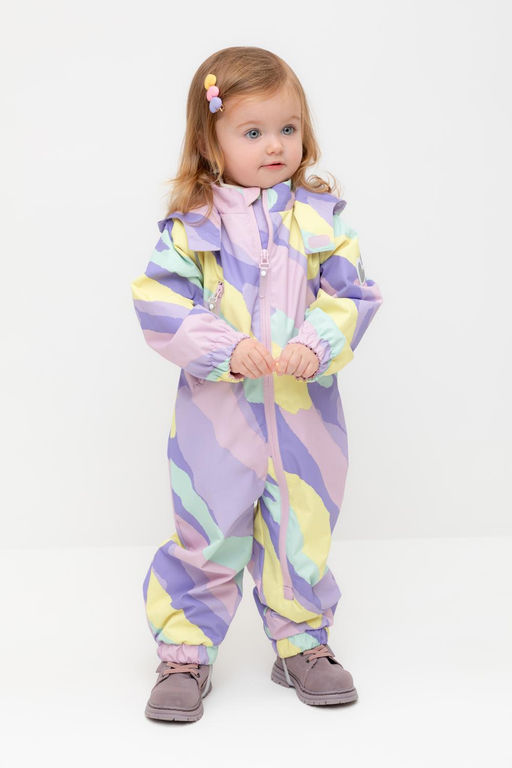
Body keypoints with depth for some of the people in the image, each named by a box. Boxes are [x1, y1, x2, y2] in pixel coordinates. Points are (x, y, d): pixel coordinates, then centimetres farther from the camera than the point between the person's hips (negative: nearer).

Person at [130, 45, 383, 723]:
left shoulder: (320, 214, 2)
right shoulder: (191, 223, -5)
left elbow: (353, 294, -1)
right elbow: (159, 305, -9)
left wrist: (315, 345, -19)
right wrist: (226, 348, -21)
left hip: (305, 407, 2)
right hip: (217, 408, -2)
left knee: (303, 534, 14)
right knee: (207, 538, 6)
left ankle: (303, 644, 33)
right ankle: (185, 654, 23)